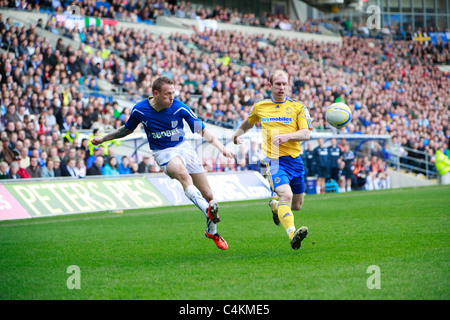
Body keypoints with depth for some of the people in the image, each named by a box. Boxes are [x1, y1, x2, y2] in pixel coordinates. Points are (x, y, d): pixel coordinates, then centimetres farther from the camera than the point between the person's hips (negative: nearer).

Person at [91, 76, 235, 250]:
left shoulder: (180, 108, -10)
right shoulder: (139, 110, -7)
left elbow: (202, 130, -6)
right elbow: (127, 129, 15)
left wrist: (221, 147, -19)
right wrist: (104, 138, 16)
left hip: (183, 147, 2)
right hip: (163, 153, -2)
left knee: (207, 194, 0)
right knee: (182, 174, -38)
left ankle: (212, 231, 26)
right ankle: (209, 211, -54)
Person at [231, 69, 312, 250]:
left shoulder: (298, 107, 5)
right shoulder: (259, 107, 10)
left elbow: (306, 133, -4)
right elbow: (248, 123, 31)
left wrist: (287, 136, -21)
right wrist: (237, 134, 11)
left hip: (295, 159, 3)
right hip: (274, 160, -2)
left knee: (297, 205, 14)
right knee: (285, 195, -28)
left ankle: (275, 206, 48)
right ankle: (292, 235, -42)